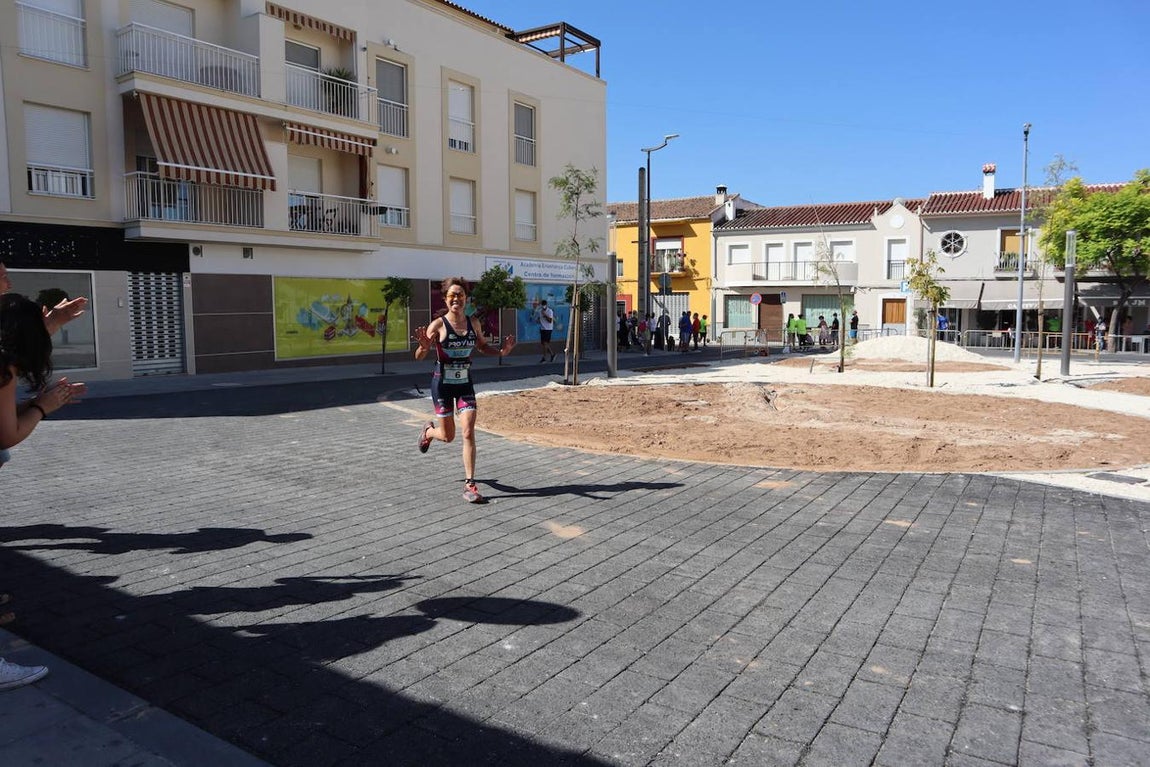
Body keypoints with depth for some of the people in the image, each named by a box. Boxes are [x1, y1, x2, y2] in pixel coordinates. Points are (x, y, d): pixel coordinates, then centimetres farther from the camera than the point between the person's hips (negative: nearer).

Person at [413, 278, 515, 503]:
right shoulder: (438, 324, -13)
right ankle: (428, 431, 45)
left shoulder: (473, 323, -1)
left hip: (465, 384, 3)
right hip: (443, 384, -3)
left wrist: (501, 352, -4)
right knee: (448, 436, 8)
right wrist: (424, 347, -37)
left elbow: (482, 346, 16)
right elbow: (419, 356, -13)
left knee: (468, 433, -7)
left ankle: (469, 484, 0)